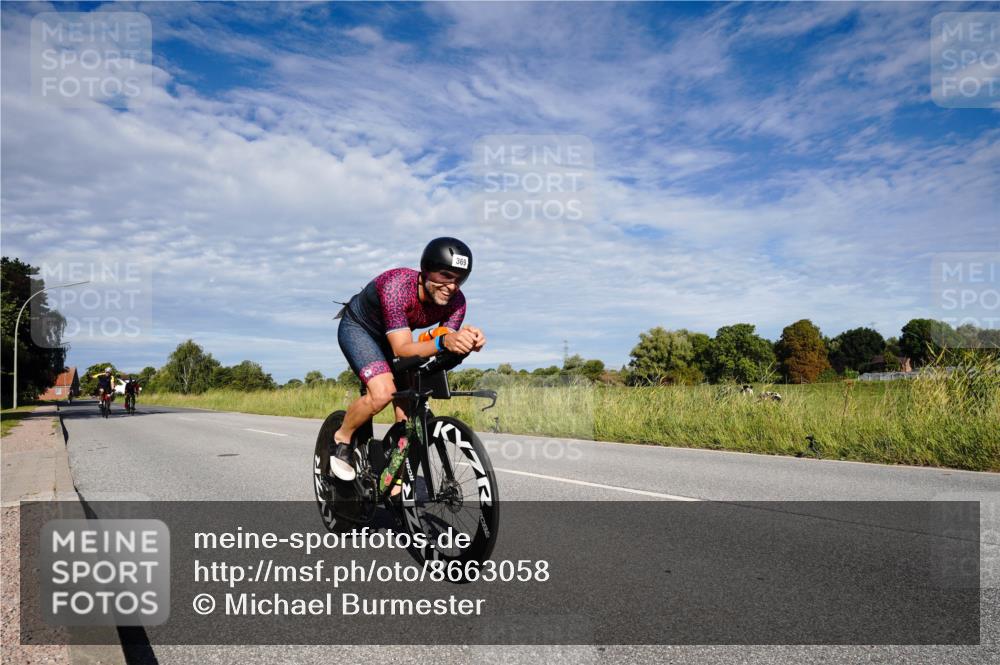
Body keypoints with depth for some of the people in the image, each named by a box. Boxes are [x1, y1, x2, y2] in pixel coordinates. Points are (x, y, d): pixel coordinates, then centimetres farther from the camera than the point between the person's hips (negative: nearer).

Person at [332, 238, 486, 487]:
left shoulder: (456, 301, -23)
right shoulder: (397, 285, -39)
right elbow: (402, 349, -43)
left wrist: (465, 343, -46)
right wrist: (443, 342, -60)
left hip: (393, 337, 5)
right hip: (358, 327, -5)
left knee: (407, 414, -6)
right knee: (383, 392, -30)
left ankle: (394, 488, 9)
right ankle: (342, 438, -1)